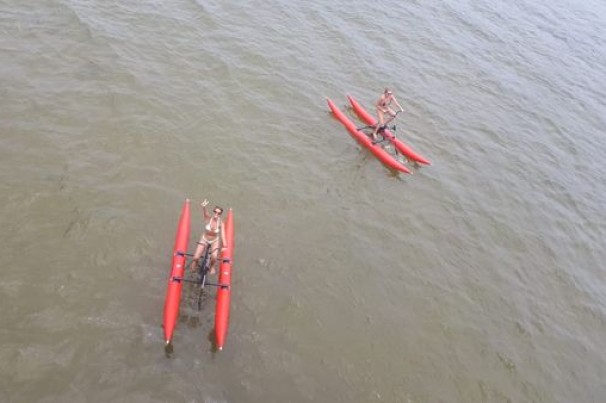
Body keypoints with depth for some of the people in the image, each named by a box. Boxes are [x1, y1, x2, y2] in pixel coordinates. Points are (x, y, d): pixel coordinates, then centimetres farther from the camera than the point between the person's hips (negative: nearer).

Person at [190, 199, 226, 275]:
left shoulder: (221, 223, -23)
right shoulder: (208, 218, -25)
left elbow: (223, 236, -27)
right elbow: (205, 213, -46)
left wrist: (224, 246, -39)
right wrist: (203, 207, -69)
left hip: (215, 241, 0)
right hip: (204, 239, 0)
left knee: (214, 257, -23)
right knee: (196, 258, -10)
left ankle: (212, 267, 15)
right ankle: (195, 262, 30)